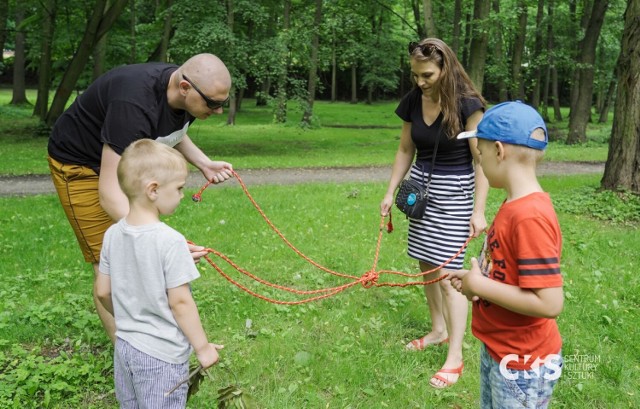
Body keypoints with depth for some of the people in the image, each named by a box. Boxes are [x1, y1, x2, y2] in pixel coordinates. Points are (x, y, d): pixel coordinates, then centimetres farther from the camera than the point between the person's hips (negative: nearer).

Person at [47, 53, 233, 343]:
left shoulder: (186, 95, -14)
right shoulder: (135, 104, -40)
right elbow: (109, 192, -43)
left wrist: (204, 164, -7)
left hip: (125, 159, 8)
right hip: (81, 164, -8)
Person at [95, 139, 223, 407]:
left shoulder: (112, 235, -2)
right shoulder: (170, 241, -22)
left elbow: (102, 292, 5)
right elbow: (179, 302, -20)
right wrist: (203, 347, -9)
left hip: (124, 345, 6)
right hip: (162, 355, -6)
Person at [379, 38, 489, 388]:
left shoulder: (467, 105, -16)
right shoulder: (413, 101, 0)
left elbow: (482, 160, -14)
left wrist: (478, 211, -17)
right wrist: (390, 192, 11)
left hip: (454, 192, -6)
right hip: (421, 187, 6)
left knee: (447, 273, -6)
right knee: (426, 266, 13)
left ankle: (455, 356, 6)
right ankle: (438, 331, 33)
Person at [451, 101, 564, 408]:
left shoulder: (530, 216, -28)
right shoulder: (516, 206, 0)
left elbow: (548, 303, -31)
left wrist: (480, 286, -23)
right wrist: (476, 279, -1)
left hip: (522, 365, -8)